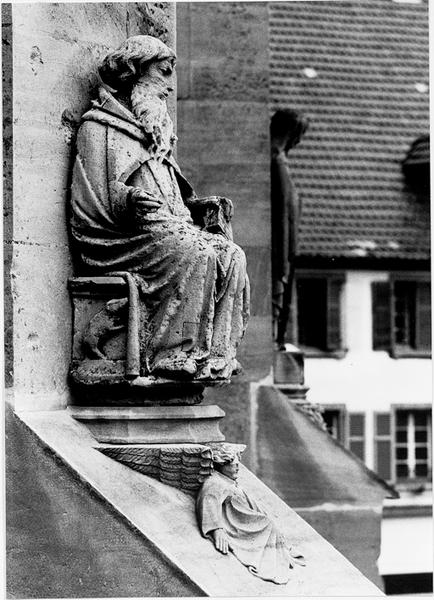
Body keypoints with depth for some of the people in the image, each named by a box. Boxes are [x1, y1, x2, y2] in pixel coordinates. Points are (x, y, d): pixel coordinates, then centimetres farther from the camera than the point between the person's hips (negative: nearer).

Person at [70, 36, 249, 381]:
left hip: (167, 227, 8)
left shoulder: (154, 131, 28)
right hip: (121, 239, -8)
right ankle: (173, 359, -29)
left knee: (231, 256, -16)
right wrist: (128, 200, -28)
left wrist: (199, 205, 10)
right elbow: (96, 200, -10)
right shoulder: (98, 127, 1)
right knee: (194, 256, -32)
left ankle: (219, 355, -20)